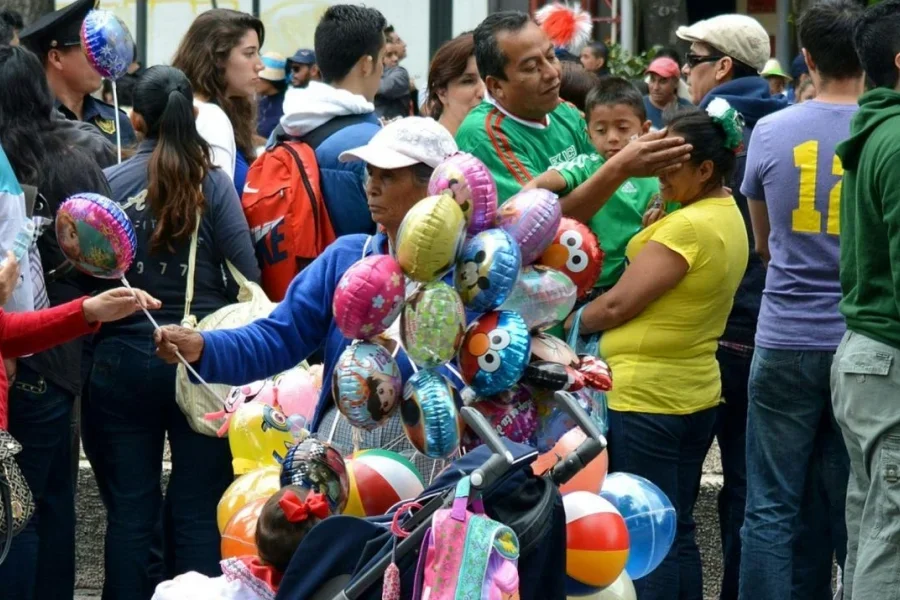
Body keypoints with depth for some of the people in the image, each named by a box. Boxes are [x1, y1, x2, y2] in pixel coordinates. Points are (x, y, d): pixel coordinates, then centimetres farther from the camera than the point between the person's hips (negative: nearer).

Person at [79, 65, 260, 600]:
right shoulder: (213, 183, -6)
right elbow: (247, 276, -8)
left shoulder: (109, 183, -3)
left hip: (123, 359, 1)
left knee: (130, 511, 7)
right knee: (198, 512, 5)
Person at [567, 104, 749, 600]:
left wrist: (565, 325, -2)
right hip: (696, 392, 9)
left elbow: (617, 305, -16)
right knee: (677, 531, 14)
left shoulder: (688, 227, -19)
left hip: (645, 396, -9)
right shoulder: (728, 216, 10)